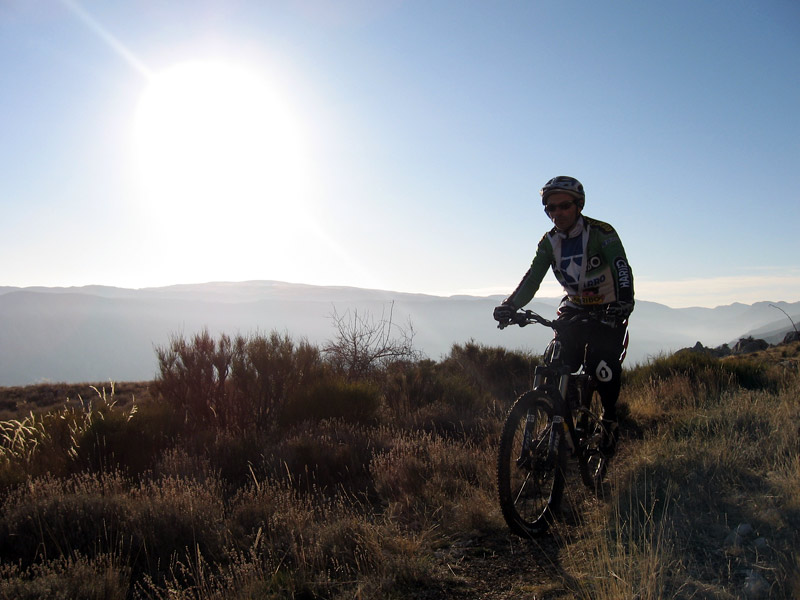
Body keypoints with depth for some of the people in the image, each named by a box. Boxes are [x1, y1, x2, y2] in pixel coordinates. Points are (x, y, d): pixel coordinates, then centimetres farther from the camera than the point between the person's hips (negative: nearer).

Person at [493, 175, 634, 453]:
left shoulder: (601, 233, -17)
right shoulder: (549, 242, -3)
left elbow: (622, 270, -30)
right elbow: (532, 279, -11)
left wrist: (624, 301, -48)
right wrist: (510, 305, -28)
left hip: (607, 312, -4)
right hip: (574, 309, 4)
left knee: (602, 366, -18)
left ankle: (609, 419, 7)